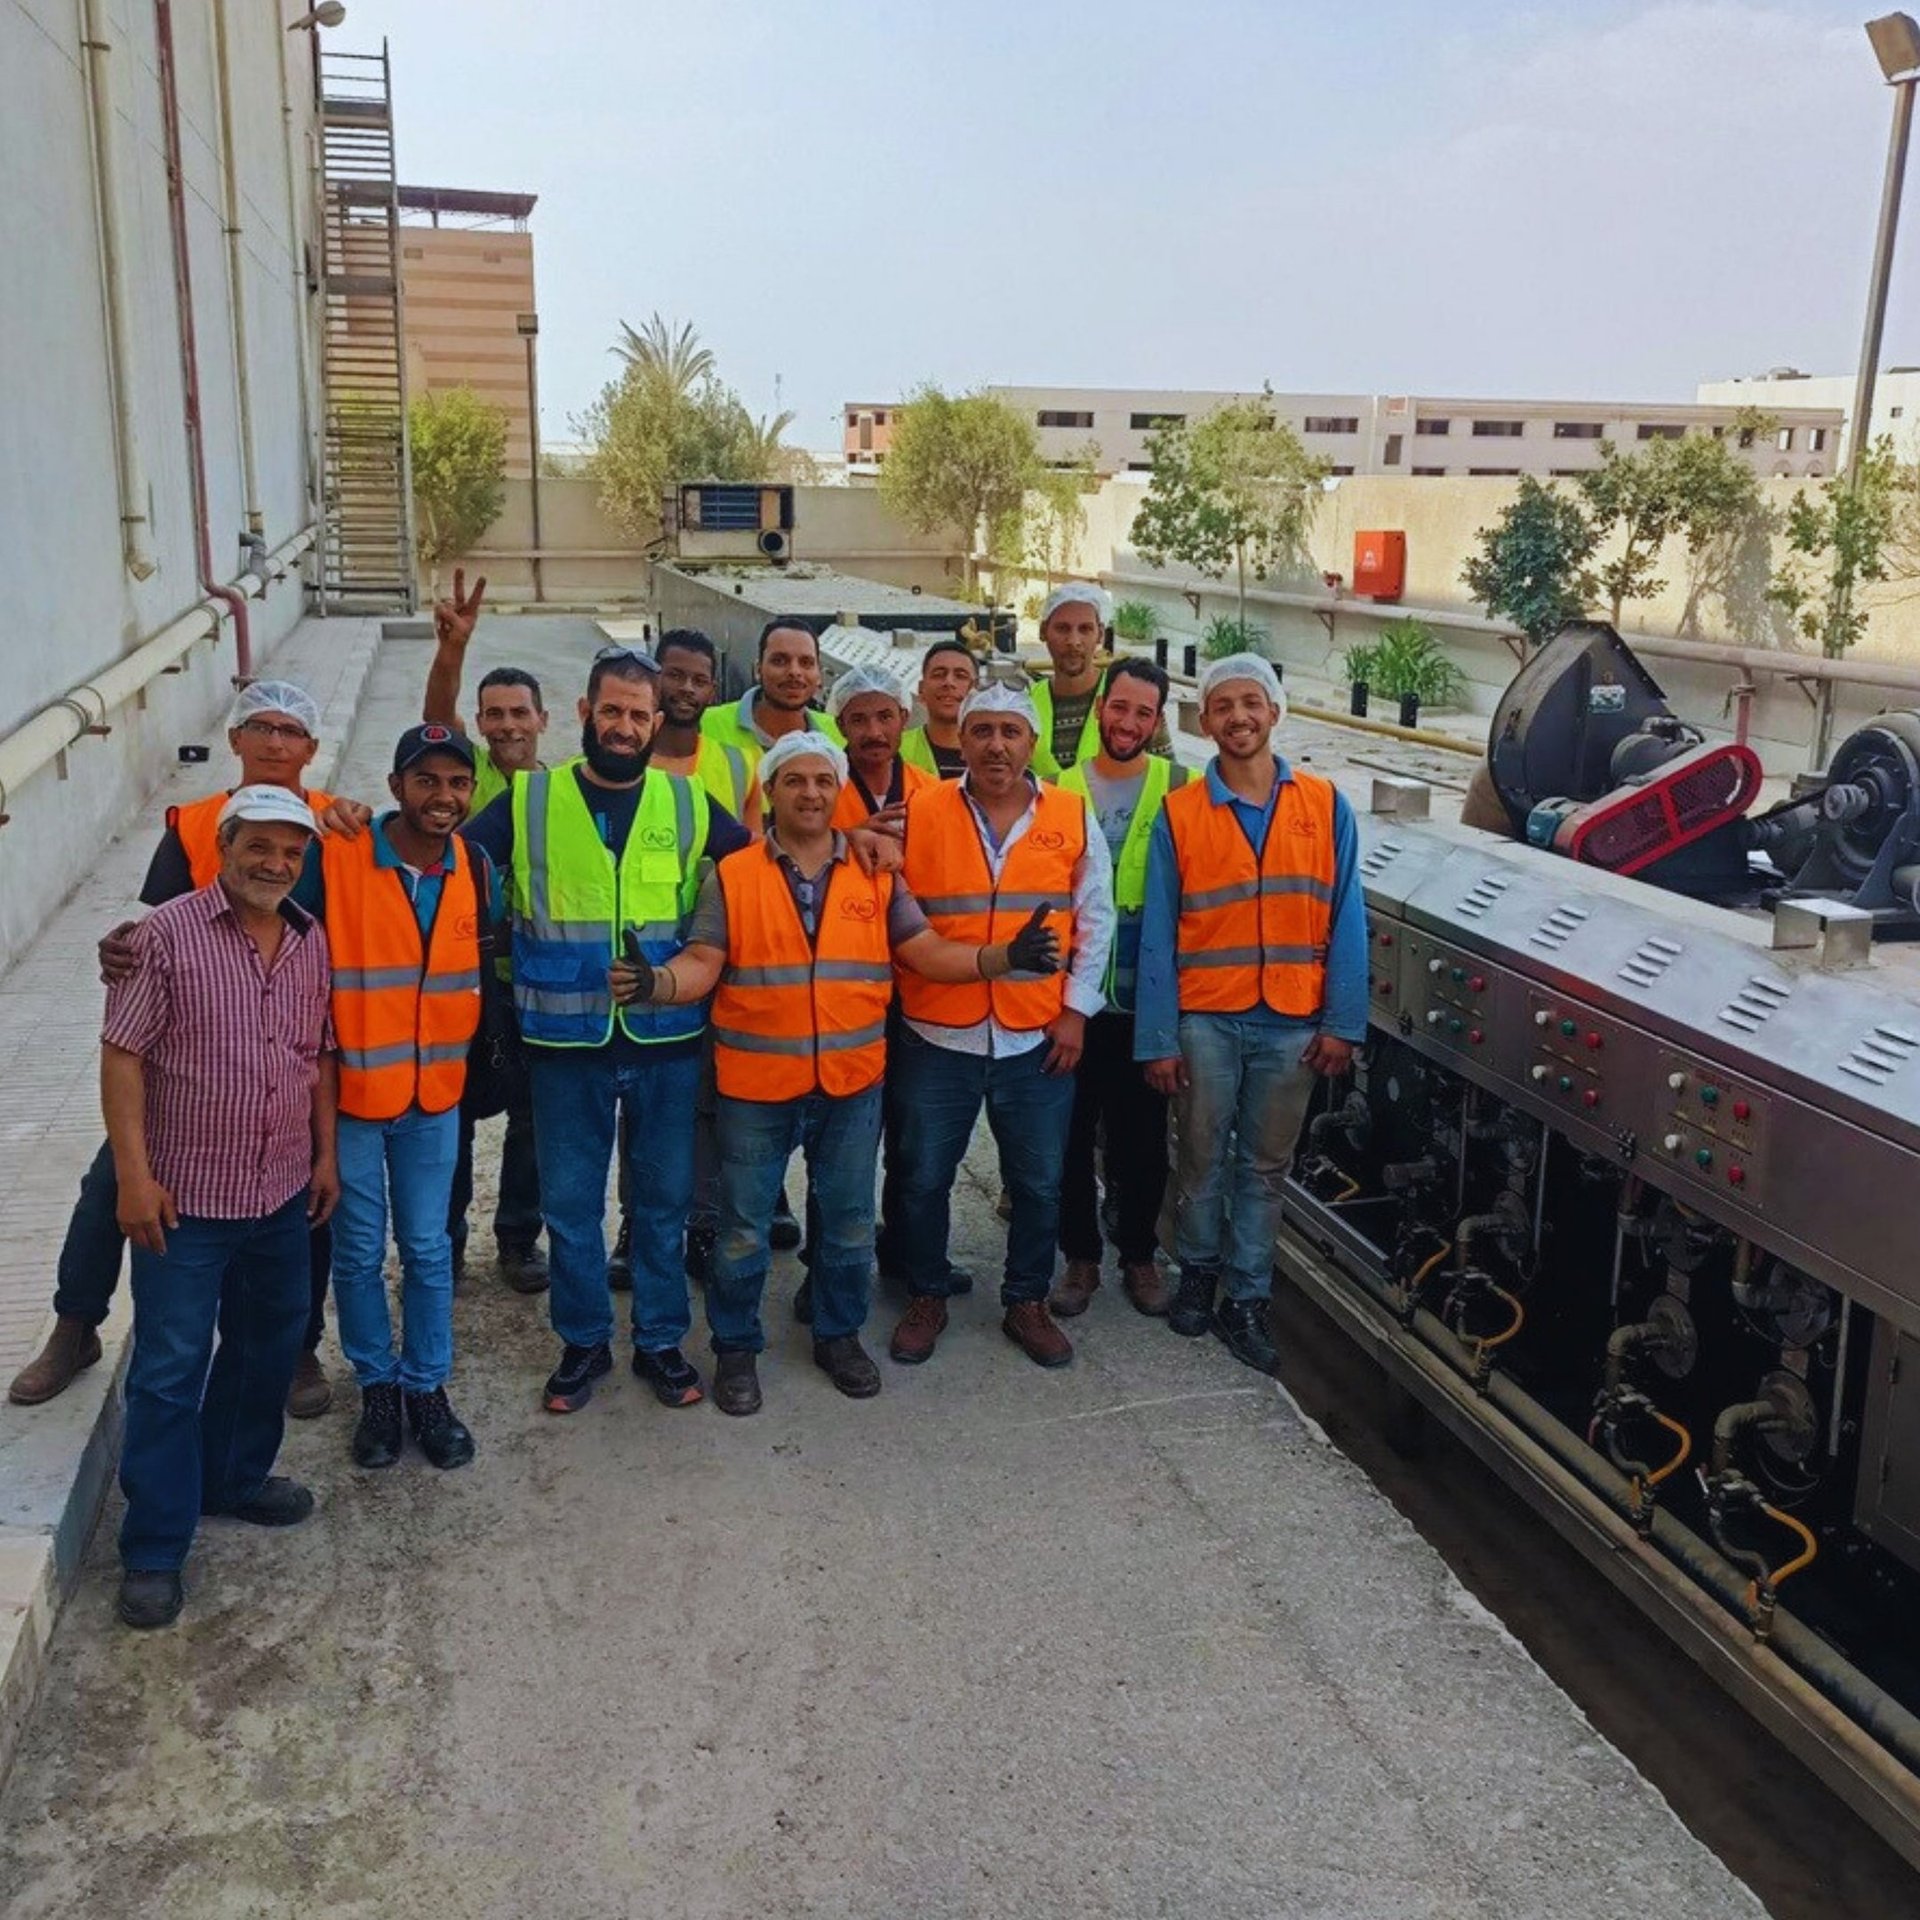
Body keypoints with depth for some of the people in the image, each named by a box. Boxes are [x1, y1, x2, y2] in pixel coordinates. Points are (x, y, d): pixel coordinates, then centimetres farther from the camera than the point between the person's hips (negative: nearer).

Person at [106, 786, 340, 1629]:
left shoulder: (311, 941, 5)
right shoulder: (168, 933, -12)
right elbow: (122, 1055, -12)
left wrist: (326, 1151, 11)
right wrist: (134, 1174, -16)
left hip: (283, 1195, 6)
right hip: (185, 1197, -6)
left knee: (266, 1350, 19)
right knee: (169, 1371, 1)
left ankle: (236, 1477, 40)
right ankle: (154, 1548, 12)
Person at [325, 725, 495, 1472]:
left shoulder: (476, 869, -1)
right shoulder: (334, 861, -16)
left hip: (436, 1094, 3)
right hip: (350, 1090, -3)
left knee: (428, 1249, 12)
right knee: (358, 1253, 11)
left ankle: (426, 1385, 28)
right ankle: (377, 1385, 30)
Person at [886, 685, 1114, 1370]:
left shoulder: (1073, 819, 1)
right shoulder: (919, 812, -2)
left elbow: (1095, 920, 5)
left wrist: (1076, 1010, 1)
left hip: (1040, 1039, 1)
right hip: (936, 1034, -1)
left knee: (1038, 1184, 12)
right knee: (923, 1179, 10)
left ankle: (1027, 1302, 30)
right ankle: (926, 1299, 30)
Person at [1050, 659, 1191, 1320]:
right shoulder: (1061, 788, 2)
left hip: (1145, 997, -1)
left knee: (1143, 1139, 10)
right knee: (1072, 1134, 9)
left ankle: (1139, 1254, 29)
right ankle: (1081, 1256, 26)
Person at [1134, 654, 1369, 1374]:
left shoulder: (1325, 806, 1)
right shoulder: (1178, 814, -1)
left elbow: (1346, 921, 1)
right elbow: (1158, 935, -2)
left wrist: (1343, 1023, -4)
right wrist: (1156, 1039, -5)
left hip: (1292, 1022, 1)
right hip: (1206, 1018, 0)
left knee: (1265, 1166, 11)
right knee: (1202, 1158, 12)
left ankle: (1245, 1299, 23)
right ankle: (1198, 1270, 33)